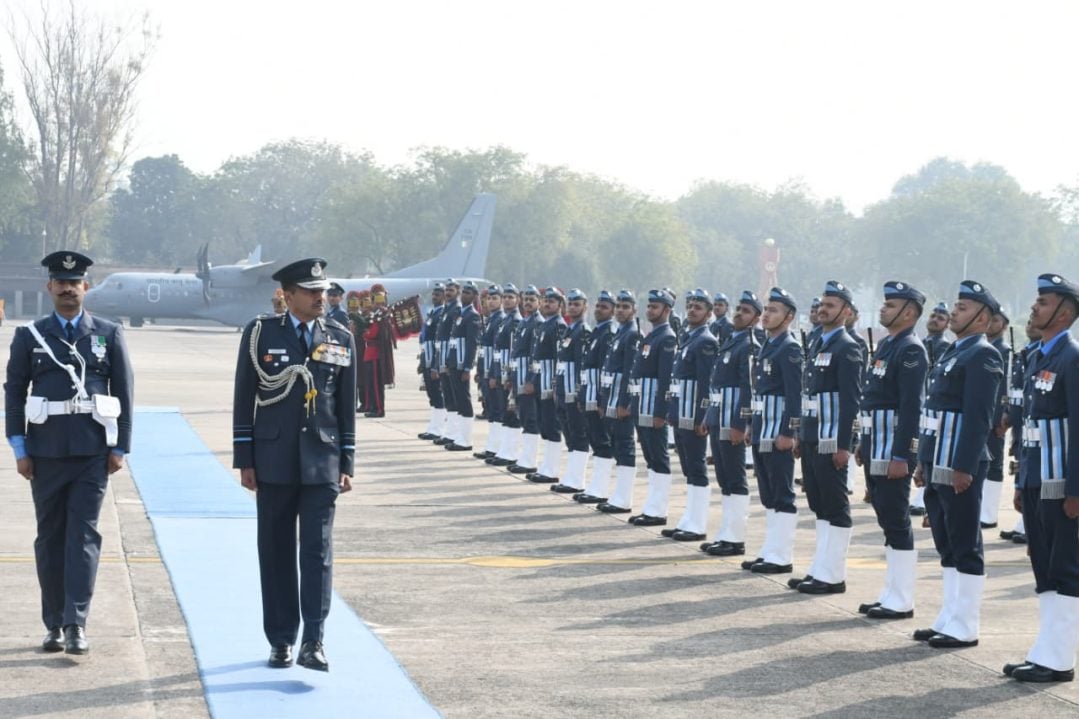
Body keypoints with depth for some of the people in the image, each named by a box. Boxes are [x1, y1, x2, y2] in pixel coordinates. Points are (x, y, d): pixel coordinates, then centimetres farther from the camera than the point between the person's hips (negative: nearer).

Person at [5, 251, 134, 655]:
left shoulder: (108, 335, 5)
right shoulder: (29, 336, 6)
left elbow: (124, 392, 5)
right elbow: (14, 393, 5)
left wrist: (120, 448, 1)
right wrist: (19, 450, -1)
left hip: (93, 452, -1)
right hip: (46, 452, 1)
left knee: (84, 535, -7)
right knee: (50, 536, 6)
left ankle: (76, 625, -9)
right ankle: (54, 626, 14)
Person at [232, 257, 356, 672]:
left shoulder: (341, 340, 7)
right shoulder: (260, 334, 1)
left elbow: (347, 407, 9)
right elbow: (243, 400, 3)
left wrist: (346, 464, 5)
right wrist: (245, 460, -1)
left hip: (322, 464, 1)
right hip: (274, 462, -1)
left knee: (318, 549, -6)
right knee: (276, 552, 6)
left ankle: (313, 642, -7)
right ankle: (281, 641, 14)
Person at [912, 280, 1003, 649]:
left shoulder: (982, 356, -11)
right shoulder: (952, 353, 18)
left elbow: (978, 416, -18)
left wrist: (964, 467, -22)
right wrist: (924, 462, 19)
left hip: (959, 466, -9)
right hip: (938, 465, 9)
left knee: (965, 547, -2)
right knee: (947, 546, 13)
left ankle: (965, 628, 3)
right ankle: (949, 619, 20)